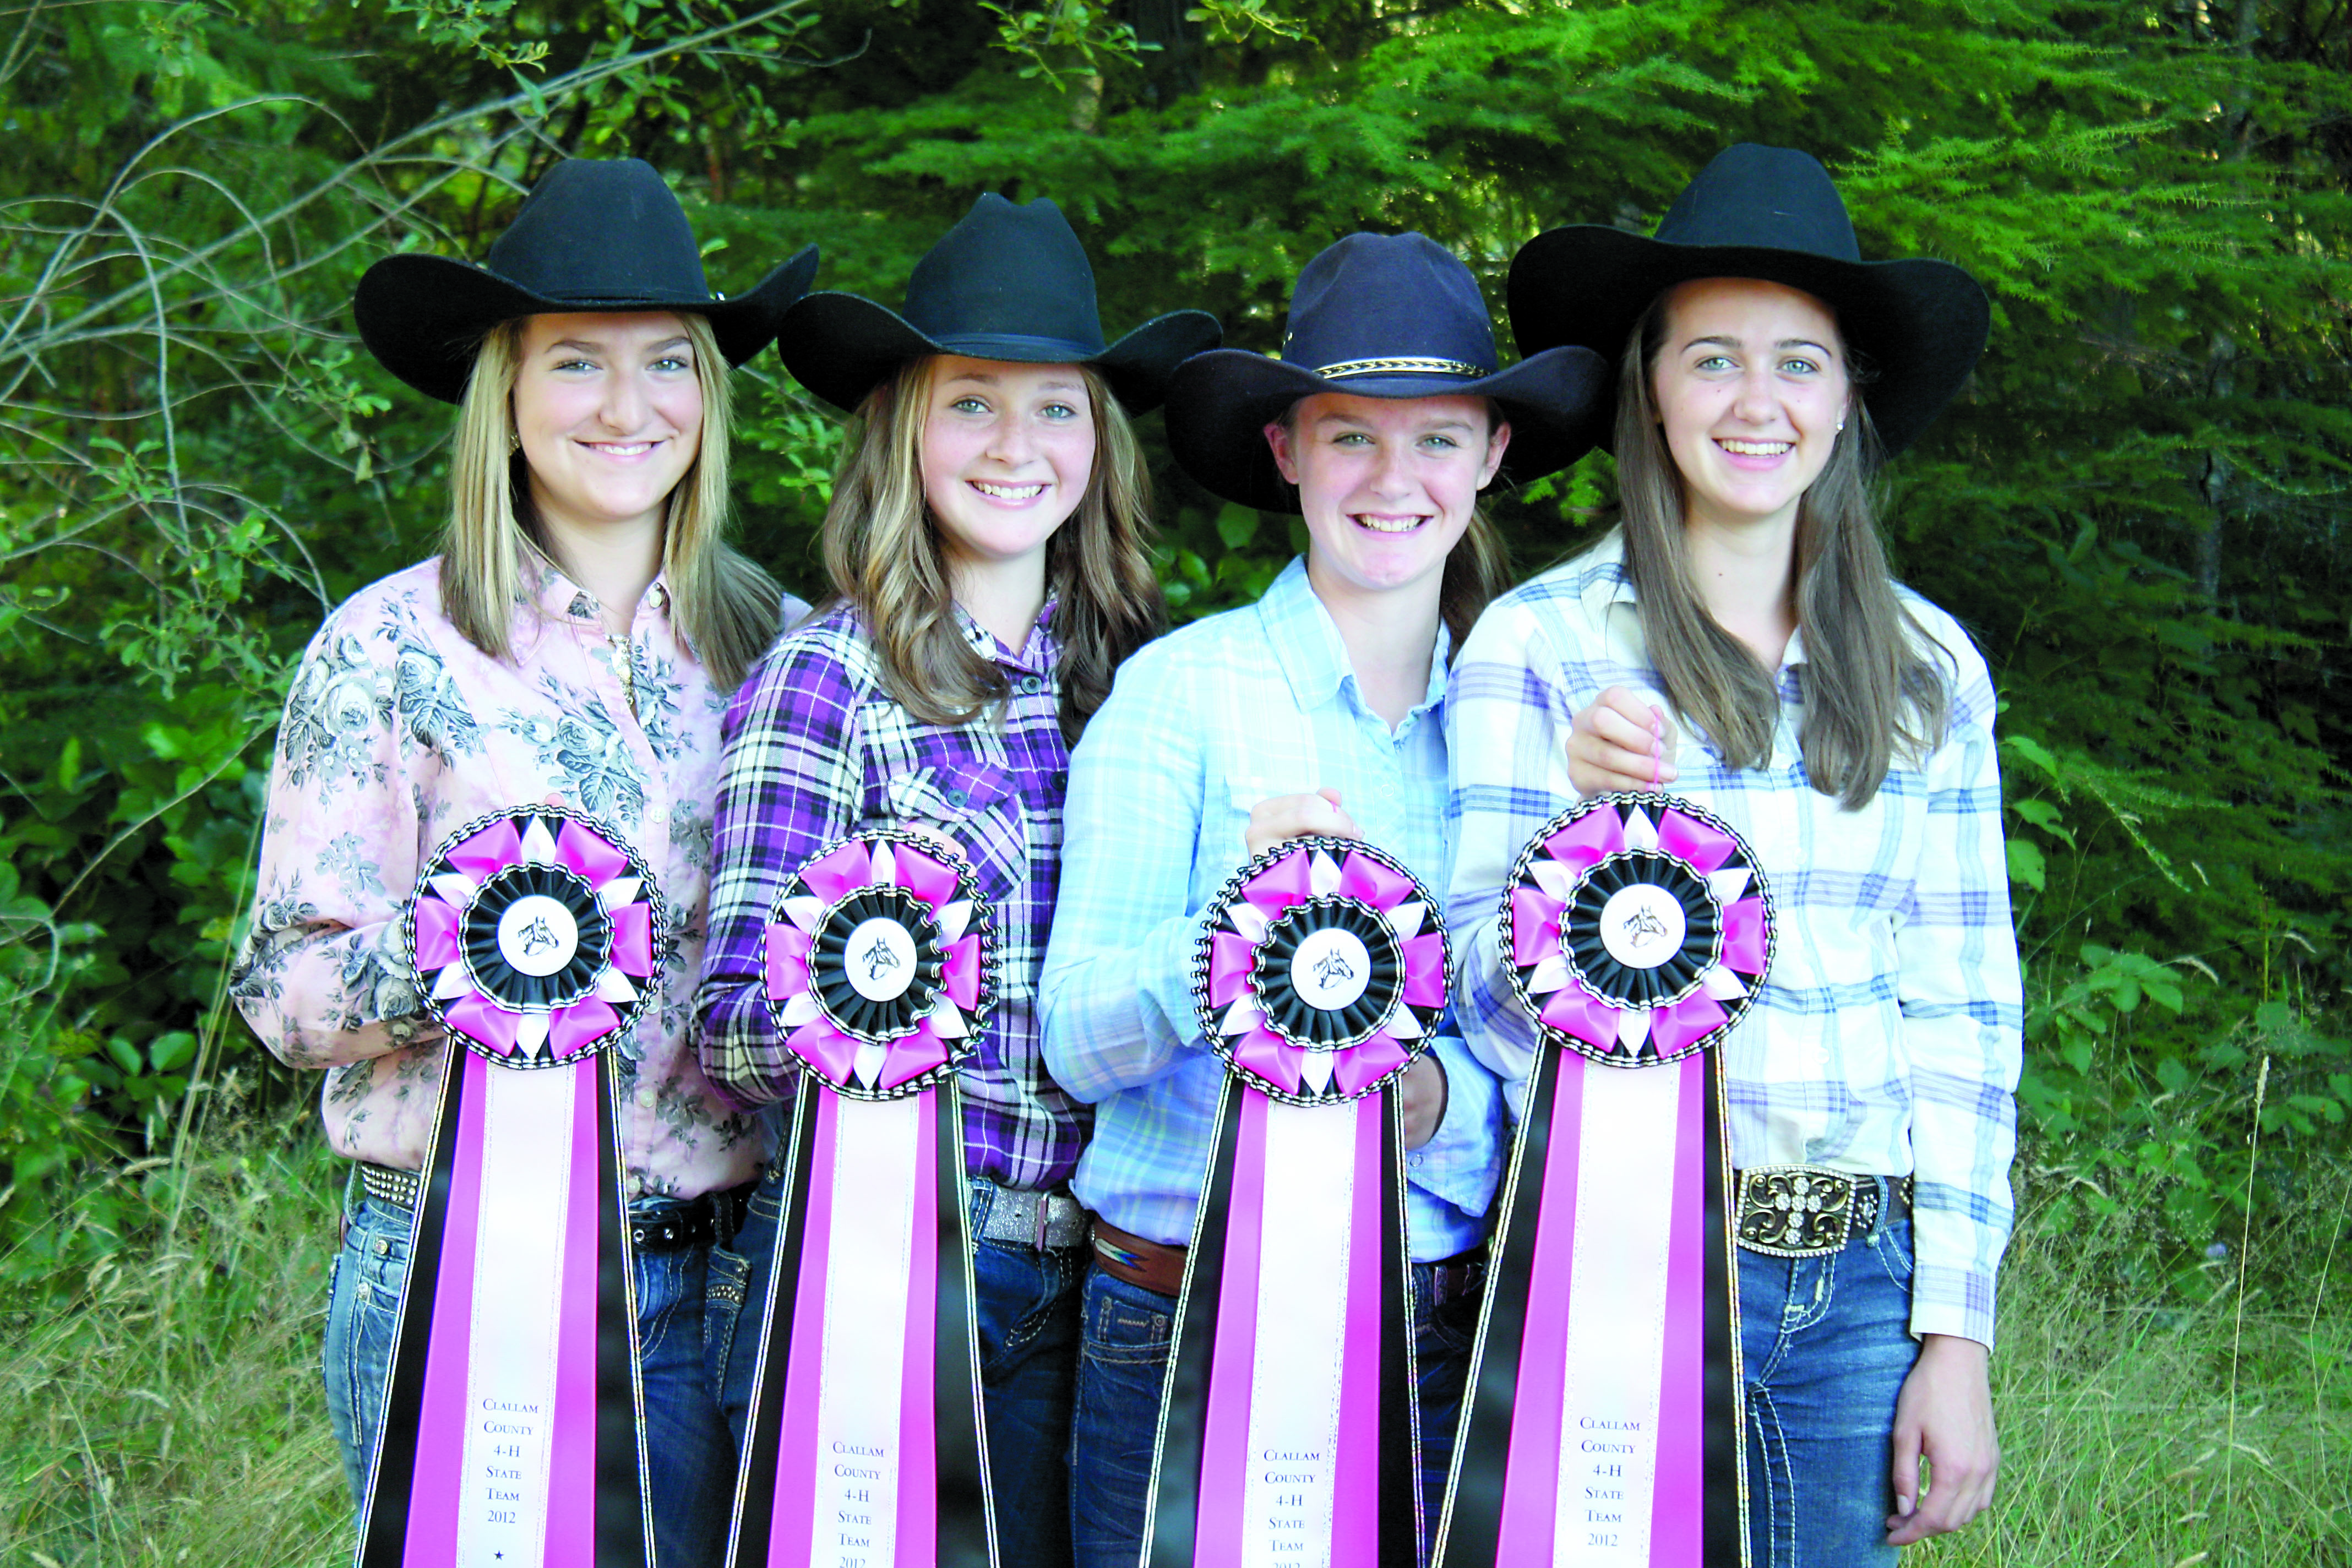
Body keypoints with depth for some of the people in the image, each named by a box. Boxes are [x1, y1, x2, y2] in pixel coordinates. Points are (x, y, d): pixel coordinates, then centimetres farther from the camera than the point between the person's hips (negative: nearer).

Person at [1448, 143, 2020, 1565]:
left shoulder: (1930, 666, 8)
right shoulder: (1538, 641, -2)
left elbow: (1966, 1006, 9)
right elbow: (1490, 995, -4)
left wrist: (1957, 1330, 4)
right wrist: (1582, 819, -23)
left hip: (1863, 1283, 3)